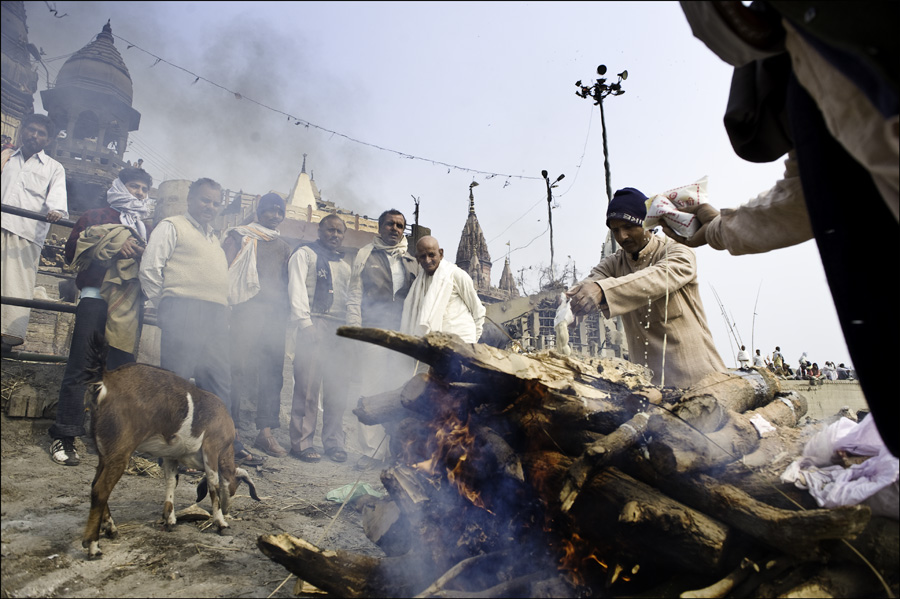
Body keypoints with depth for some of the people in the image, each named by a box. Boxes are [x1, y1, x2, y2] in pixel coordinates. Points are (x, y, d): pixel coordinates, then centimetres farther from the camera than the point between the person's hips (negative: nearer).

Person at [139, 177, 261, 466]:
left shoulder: (214, 238, 29)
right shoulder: (172, 226, 7)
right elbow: (149, 269, -2)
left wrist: (221, 311, 15)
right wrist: (166, 307, 1)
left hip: (216, 315, 7)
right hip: (184, 311, -6)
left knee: (220, 379, 6)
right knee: (177, 377, -6)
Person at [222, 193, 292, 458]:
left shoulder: (284, 247, 25)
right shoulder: (240, 236, 12)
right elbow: (224, 268, 2)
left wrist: (284, 310, 10)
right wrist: (226, 301, -9)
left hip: (274, 314, 4)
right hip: (246, 309, -4)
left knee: (273, 369, -2)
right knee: (239, 366, -8)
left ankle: (265, 431, 1)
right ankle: (230, 425, -2)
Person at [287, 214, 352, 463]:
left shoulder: (344, 263, 25)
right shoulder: (305, 254, 8)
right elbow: (297, 288, -3)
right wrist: (305, 323, -13)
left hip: (340, 328, 5)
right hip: (314, 324, -5)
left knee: (338, 388, 3)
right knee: (308, 386, -8)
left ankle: (334, 442, 11)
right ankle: (302, 442, 0)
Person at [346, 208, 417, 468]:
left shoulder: (411, 261, 19)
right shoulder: (366, 254, 13)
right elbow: (354, 293, 8)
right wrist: (355, 325, -3)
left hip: (404, 332, 2)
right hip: (373, 330, -2)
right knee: (372, 389, -3)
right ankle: (372, 450, 4)